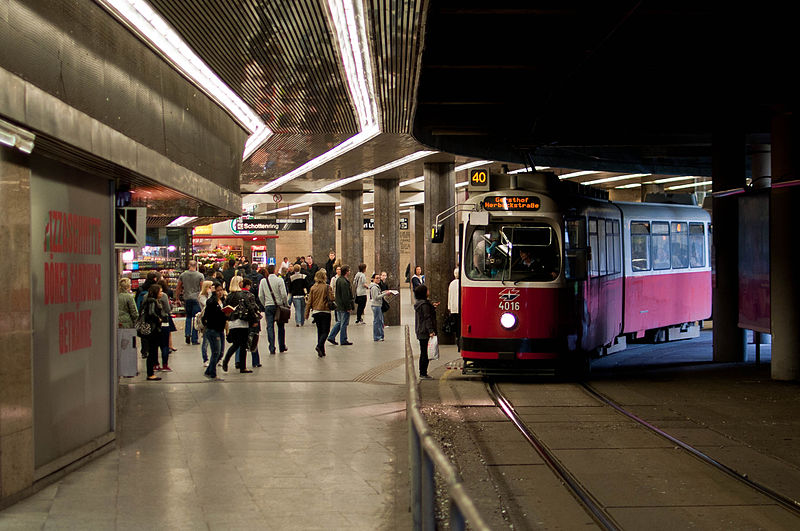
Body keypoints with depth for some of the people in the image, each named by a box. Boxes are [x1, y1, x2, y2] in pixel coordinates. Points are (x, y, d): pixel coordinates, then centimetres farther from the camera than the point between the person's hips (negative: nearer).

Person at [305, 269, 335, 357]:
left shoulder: (313, 288, 2)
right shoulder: (327, 287, -10)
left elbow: (309, 301, 3)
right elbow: (332, 298, -16)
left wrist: (307, 313, 9)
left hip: (315, 311, 4)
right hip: (325, 311, -4)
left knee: (319, 331, 13)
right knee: (325, 331, 2)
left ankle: (321, 351, 12)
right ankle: (319, 346, -21)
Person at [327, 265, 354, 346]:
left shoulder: (338, 280, 10)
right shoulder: (344, 282, -21)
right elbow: (346, 296, -21)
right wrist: (349, 307, -17)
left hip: (339, 306, 9)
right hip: (344, 307, -9)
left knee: (339, 322, 17)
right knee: (344, 323, 0)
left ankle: (331, 337, 15)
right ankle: (343, 340, 7)